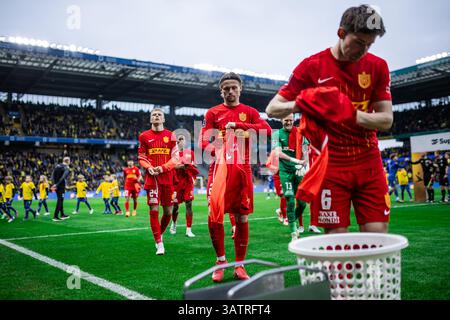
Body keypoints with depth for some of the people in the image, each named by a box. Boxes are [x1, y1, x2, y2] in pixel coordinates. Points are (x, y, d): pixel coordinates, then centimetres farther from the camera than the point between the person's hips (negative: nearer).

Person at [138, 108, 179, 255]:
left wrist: (163, 168, -12)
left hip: (168, 178, 1)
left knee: (168, 211, 5)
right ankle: (159, 244, 0)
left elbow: (175, 158, 3)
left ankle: (160, 234, 31)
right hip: (152, 177, -1)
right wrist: (149, 167, -10)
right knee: (154, 209, -7)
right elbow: (141, 158, 10)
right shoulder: (144, 136, 7)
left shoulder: (170, 136, 6)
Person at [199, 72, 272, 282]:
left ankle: (239, 266, 18)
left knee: (242, 217, 6)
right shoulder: (213, 113, 10)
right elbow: (203, 142, 2)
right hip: (220, 167, -2)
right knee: (214, 215, -15)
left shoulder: (250, 112, 12)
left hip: (242, 169, 2)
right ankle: (220, 261, 6)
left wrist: (237, 125, -13)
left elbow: (267, 130, -5)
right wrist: (217, 151, -19)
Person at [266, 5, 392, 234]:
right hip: (330, 164, -2)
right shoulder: (312, 66, -3)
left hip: (369, 164, 3)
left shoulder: (378, 66, 4)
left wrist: (349, 113, -20)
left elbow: (386, 119, -2)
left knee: (378, 238, 0)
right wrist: (299, 104, -24)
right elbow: (272, 109, -2)